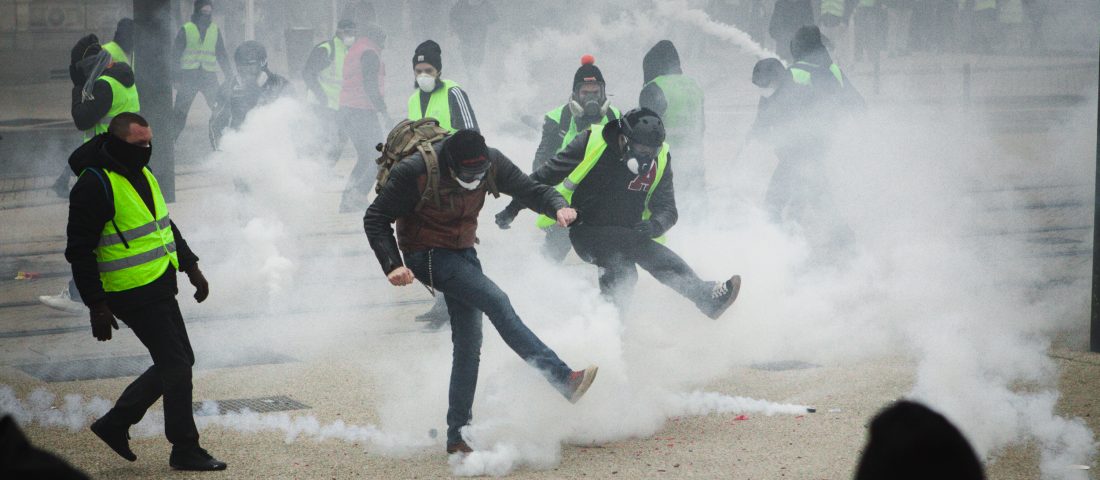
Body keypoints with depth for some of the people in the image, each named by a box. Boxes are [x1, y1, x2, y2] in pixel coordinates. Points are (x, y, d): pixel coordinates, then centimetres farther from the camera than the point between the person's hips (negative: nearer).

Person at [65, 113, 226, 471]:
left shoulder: (142, 173, 11)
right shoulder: (95, 184, -17)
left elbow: (165, 224, 25)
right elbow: (80, 250, -17)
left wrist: (191, 266, 20)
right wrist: (97, 306, -19)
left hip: (160, 289, 9)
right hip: (134, 295, -9)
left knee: (177, 362, 12)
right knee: (176, 365, -6)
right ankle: (185, 451, 8)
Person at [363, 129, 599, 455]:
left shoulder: (491, 163, -12)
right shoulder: (416, 171, -25)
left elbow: (530, 189, -6)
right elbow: (375, 219, -17)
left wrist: (558, 207, -27)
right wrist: (391, 265, -28)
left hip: (463, 253, 6)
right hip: (427, 256, -6)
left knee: (469, 341, 3)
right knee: (496, 301, -23)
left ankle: (457, 435, 11)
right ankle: (564, 379, -26)